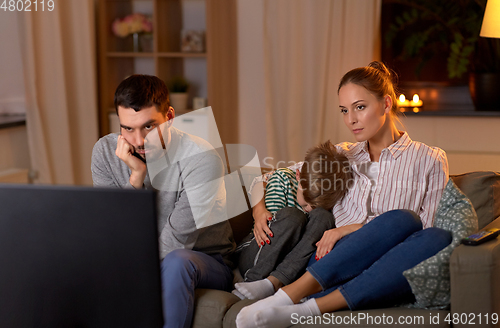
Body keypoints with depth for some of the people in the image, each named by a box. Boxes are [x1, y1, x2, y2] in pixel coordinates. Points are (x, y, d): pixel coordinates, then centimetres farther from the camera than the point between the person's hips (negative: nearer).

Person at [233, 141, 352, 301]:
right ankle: (254, 280, -31)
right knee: (291, 215, -27)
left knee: (322, 216, -23)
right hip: (254, 260, -2)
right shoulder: (282, 178, -7)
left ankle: (272, 283, -36)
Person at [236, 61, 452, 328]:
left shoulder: (429, 160, 13)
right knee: (401, 219, -30)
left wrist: (354, 228, -8)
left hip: (388, 280, 0)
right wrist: (260, 210, 4)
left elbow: (428, 226, 1)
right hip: (331, 267, 1)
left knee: (439, 239, -34)